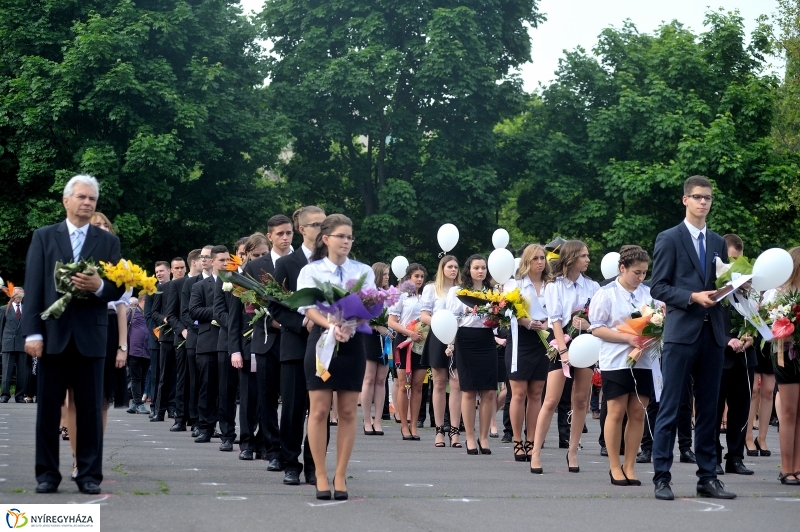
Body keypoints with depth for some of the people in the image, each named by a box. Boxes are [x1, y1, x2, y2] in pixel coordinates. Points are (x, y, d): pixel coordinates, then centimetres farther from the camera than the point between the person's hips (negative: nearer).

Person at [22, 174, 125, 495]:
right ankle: (47, 474, 9)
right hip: (53, 334, 0)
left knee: (90, 409, 2)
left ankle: (89, 474, 7)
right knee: (48, 408, 3)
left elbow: (119, 289, 5)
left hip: (90, 336, 0)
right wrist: (32, 332, -8)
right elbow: (33, 287, 0)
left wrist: (99, 286, -18)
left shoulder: (108, 242, 9)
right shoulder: (44, 237, 7)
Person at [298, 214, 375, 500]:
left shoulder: (364, 271, 9)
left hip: (352, 343, 2)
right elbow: (309, 308, -8)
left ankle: (340, 475, 8)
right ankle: (321, 476, 4)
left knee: (348, 413, 2)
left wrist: (351, 325, -23)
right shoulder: (311, 271, 4)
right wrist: (331, 326, -27)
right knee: (319, 411, -3)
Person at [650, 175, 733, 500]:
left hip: (712, 333, 5)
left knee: (708, 410, 8)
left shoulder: (718, 243, 17)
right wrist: (693, 297, -17)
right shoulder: (669, 239, 0)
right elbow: (657, 287, -5)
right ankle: (661, 478, 0)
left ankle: (707, 478, 13)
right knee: (670, 409, -4)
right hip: (682, 332, -5)